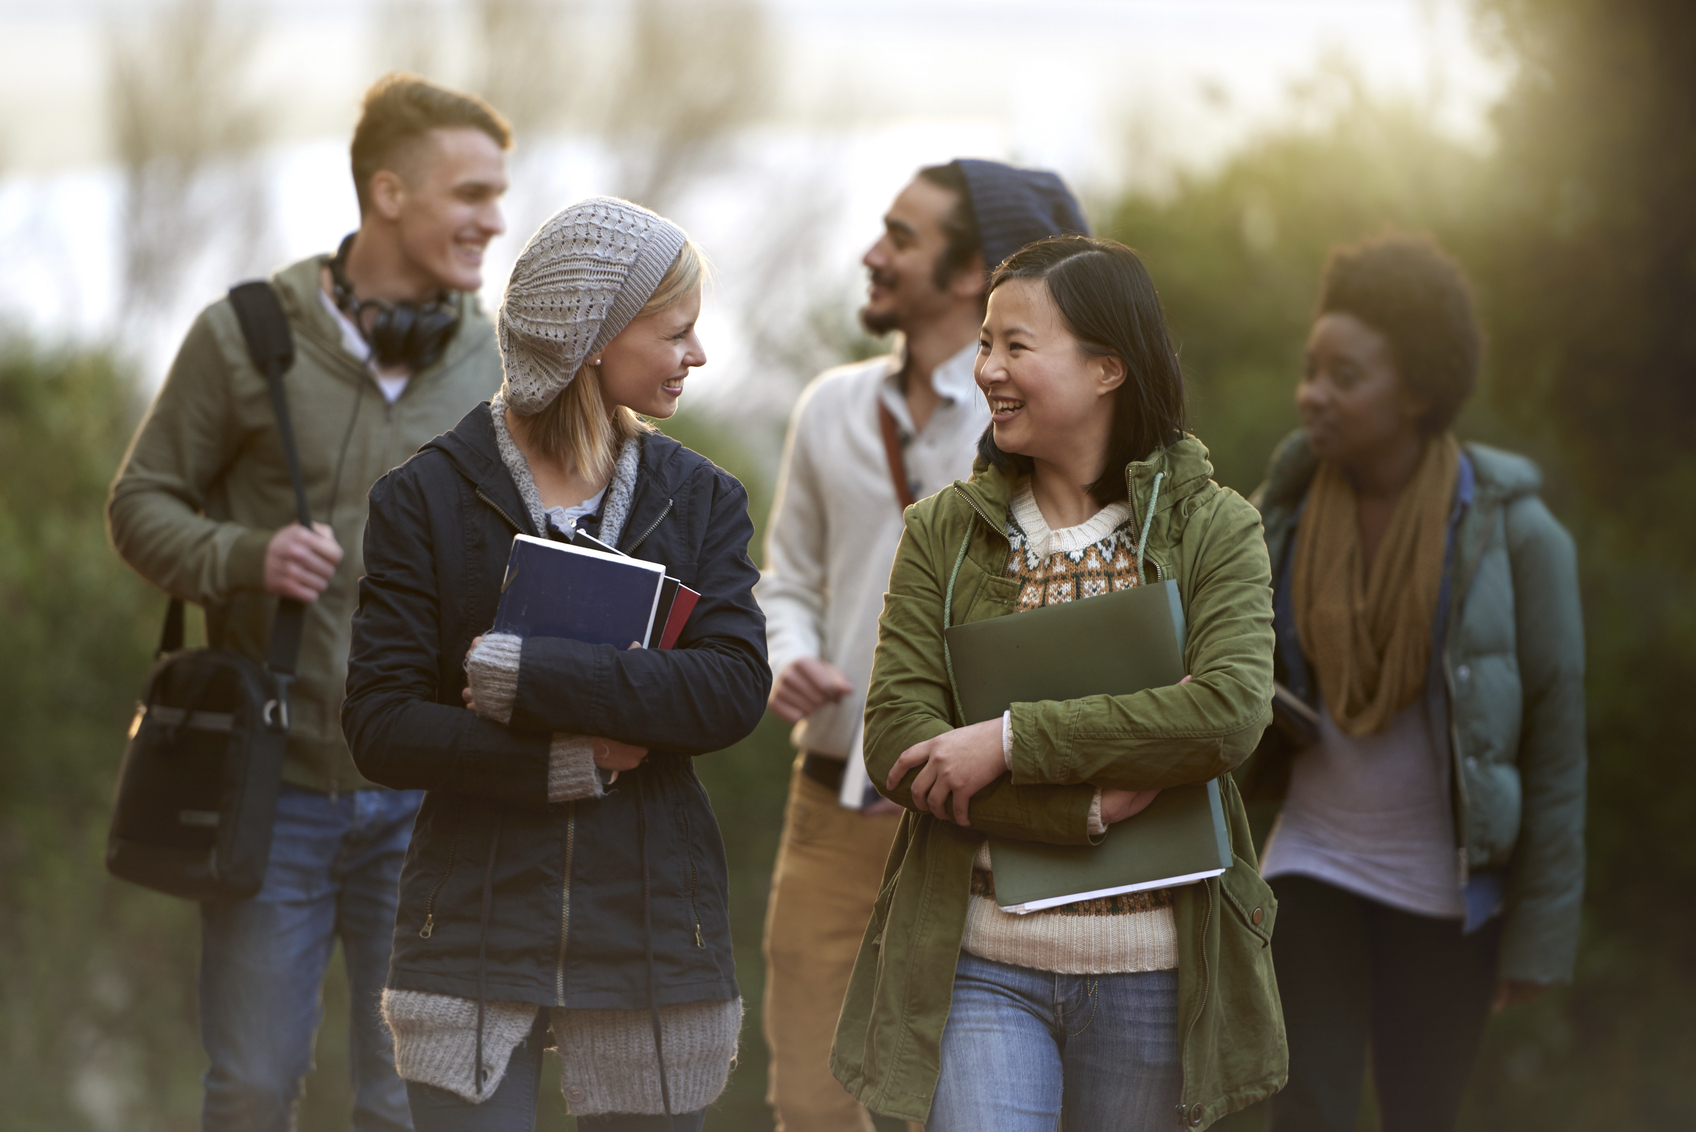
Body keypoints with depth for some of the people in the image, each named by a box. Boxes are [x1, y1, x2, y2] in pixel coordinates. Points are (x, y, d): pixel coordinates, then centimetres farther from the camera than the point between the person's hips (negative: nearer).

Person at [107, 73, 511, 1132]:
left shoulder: (495, 360, 4)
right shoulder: (246, 336, -3)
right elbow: (143, 502, 3)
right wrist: (245, 558, -16)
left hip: (426, 800, 2)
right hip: (277, 786, -2)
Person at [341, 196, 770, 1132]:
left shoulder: (699, 499, 7)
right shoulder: (428, 498, 0)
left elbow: (735, 688, -9)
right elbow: (381, 728, -7)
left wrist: (528, 675, -17)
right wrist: (568, 763, -16)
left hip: (649, 939, 2)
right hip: (475, 939, -2)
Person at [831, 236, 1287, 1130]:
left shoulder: (1214, 531, 1)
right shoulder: (944, 533, 5)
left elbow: (1229, 715, -16)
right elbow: (896, 742, -5)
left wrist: (1010, 740, -18)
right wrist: (1092, 806, -17)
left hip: (1151, 966, 0)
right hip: (980, 962, 0)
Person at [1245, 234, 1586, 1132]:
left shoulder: (1512, 535, -15)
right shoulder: (1290, 506, -5)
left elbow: (1555, 746, -10)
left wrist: (1540, 934, -10)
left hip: (1449, 889, -2)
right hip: (1317, 863, 3)